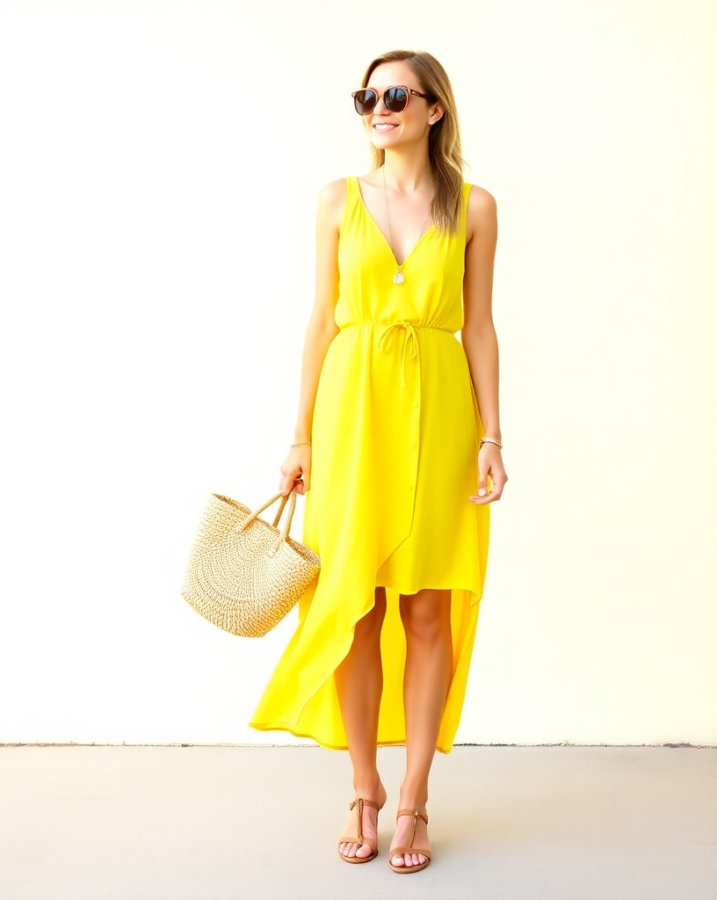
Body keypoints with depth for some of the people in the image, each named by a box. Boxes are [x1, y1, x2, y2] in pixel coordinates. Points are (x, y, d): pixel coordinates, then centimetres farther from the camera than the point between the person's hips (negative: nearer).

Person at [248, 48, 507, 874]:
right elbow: (322, 320, 7)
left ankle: (414, 798, 15)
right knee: (354, 607, 3)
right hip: (354, 409, 1)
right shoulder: (340, 200, 8)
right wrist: (301, 436, 2)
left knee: (429, 608, 1)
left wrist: (490, 437, -3)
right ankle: (364, 788, 19)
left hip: (437, 410, 0)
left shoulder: (472, 207, 6)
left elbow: (478, 327, 5)